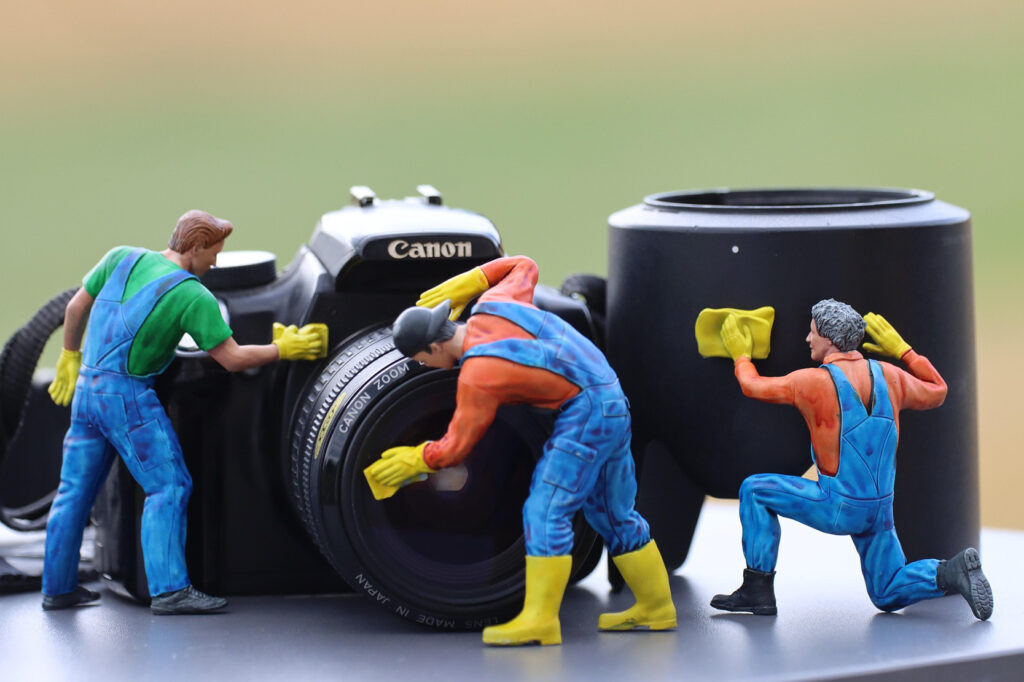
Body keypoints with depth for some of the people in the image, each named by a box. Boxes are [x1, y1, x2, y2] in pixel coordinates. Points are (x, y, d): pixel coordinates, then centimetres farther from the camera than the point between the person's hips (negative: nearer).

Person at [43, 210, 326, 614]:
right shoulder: (194, 296, -11)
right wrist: (281, 350, 6)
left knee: (75, 489, 13)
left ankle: (58, 587, 20)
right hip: (128, 394, -7)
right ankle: (169, 589, -12)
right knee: (168, 486, -4)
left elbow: (76, 307, 13)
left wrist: (70, 357, 26)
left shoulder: (122, 258, 5)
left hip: (87, 385, 7)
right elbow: (232, 358, -8)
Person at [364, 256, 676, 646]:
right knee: (612, 514, 18)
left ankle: (539, 620, -15)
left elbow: (454, 449, -7)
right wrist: (468, 282, 21)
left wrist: (411, 462, 9)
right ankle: (655, 607, 26)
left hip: (585, 412, -10)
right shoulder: (492, 306, 5)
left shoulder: (476, 376, -16)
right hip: (614, 406, 10)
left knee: (546, 511, -12)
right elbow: (524, 267, 25)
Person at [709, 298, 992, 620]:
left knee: (755, 491, 5)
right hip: (879, 508, 6)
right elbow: (937, 393, 18)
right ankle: (954, 574, -8)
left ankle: (758, 590, 4)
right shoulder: (888, 376, -1)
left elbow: (753, 387, 1)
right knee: (888, 596, 18)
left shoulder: (813, 382, -15)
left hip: (839, 508, -6)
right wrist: (901, 349, 20)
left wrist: (740, 355, 21)